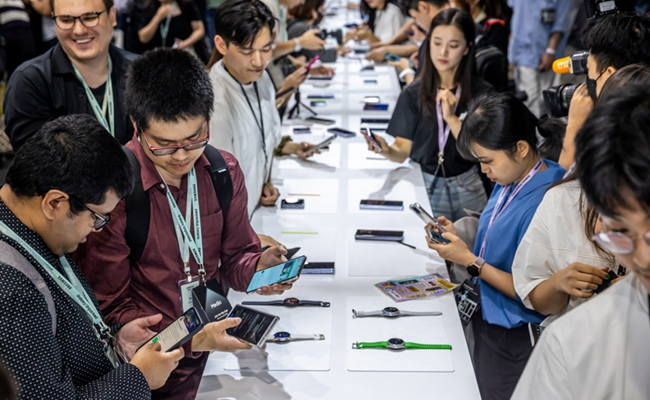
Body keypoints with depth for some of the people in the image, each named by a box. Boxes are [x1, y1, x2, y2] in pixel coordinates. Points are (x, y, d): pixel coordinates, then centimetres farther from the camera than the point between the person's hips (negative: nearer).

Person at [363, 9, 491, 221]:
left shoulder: (481, 92, -5)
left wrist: (451, 118, -22)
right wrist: (386, 150, -27)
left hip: (467, 188, 0)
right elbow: (403, 151, -6)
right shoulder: (414, 94, -3)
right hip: (424, 186, 0)